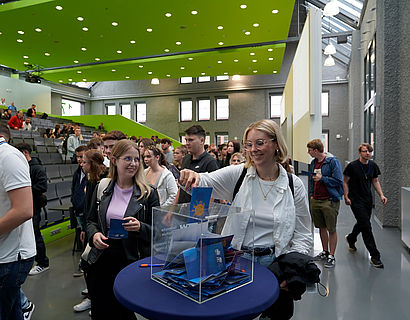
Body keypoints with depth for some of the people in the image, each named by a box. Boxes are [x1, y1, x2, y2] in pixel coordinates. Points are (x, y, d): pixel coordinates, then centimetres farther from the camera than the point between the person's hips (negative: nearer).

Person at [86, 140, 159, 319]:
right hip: (102, 260, 3)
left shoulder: (148, 193, -7)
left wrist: (140, 227, -23)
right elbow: (91, 220, 12)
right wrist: (94, 234, -8)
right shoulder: (102, 187, 2)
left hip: (132, 262, -3)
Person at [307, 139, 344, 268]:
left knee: (331, 229, 2)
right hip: (316, 200, 7)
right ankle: (325, 252, 29)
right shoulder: (313, 163, 11)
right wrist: (311, 194, 14)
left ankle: (331, 256, 12)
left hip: (330, 201, -7)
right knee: (321, 228, 15)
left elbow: (338, 181, -14)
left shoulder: (333, 161, -10)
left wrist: (322, 178, -13)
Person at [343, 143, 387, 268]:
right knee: (366, 226, -9)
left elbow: (375, 181, 15)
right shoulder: (352, 166, -13)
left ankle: (350, 239, 48)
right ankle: (375, 256, -2)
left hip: (368, 199, 6)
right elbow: (345, 181, -6)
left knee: (362, 223, 20)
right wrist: (346, 197, -13)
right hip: (356, 200, -6)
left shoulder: (373, 166, 4)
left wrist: (381, 195, 3)